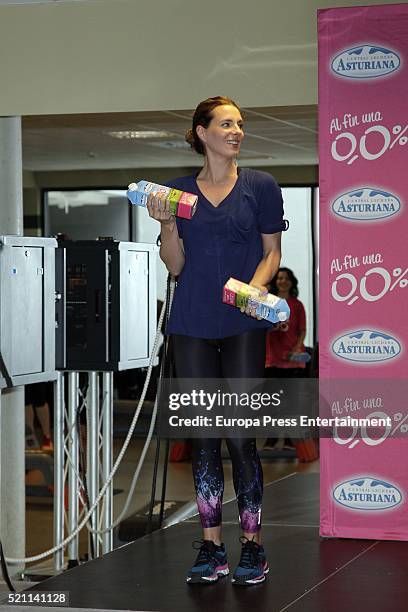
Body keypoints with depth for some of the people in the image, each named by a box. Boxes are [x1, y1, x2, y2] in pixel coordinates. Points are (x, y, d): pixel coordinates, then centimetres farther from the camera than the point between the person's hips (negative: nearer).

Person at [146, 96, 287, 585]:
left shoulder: (260, 186, 4)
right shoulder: (179, 190, 9)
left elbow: (272, 252, 6)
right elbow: (175, 266, 8)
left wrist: (256, 285, -13)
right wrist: (166, 223, -8)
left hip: (242, 325, -2)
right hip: (192, 325, 2)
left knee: (240, 435, -6)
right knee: (202, 436, 5)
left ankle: (252, 546, 4)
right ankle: (211, 547, 12)